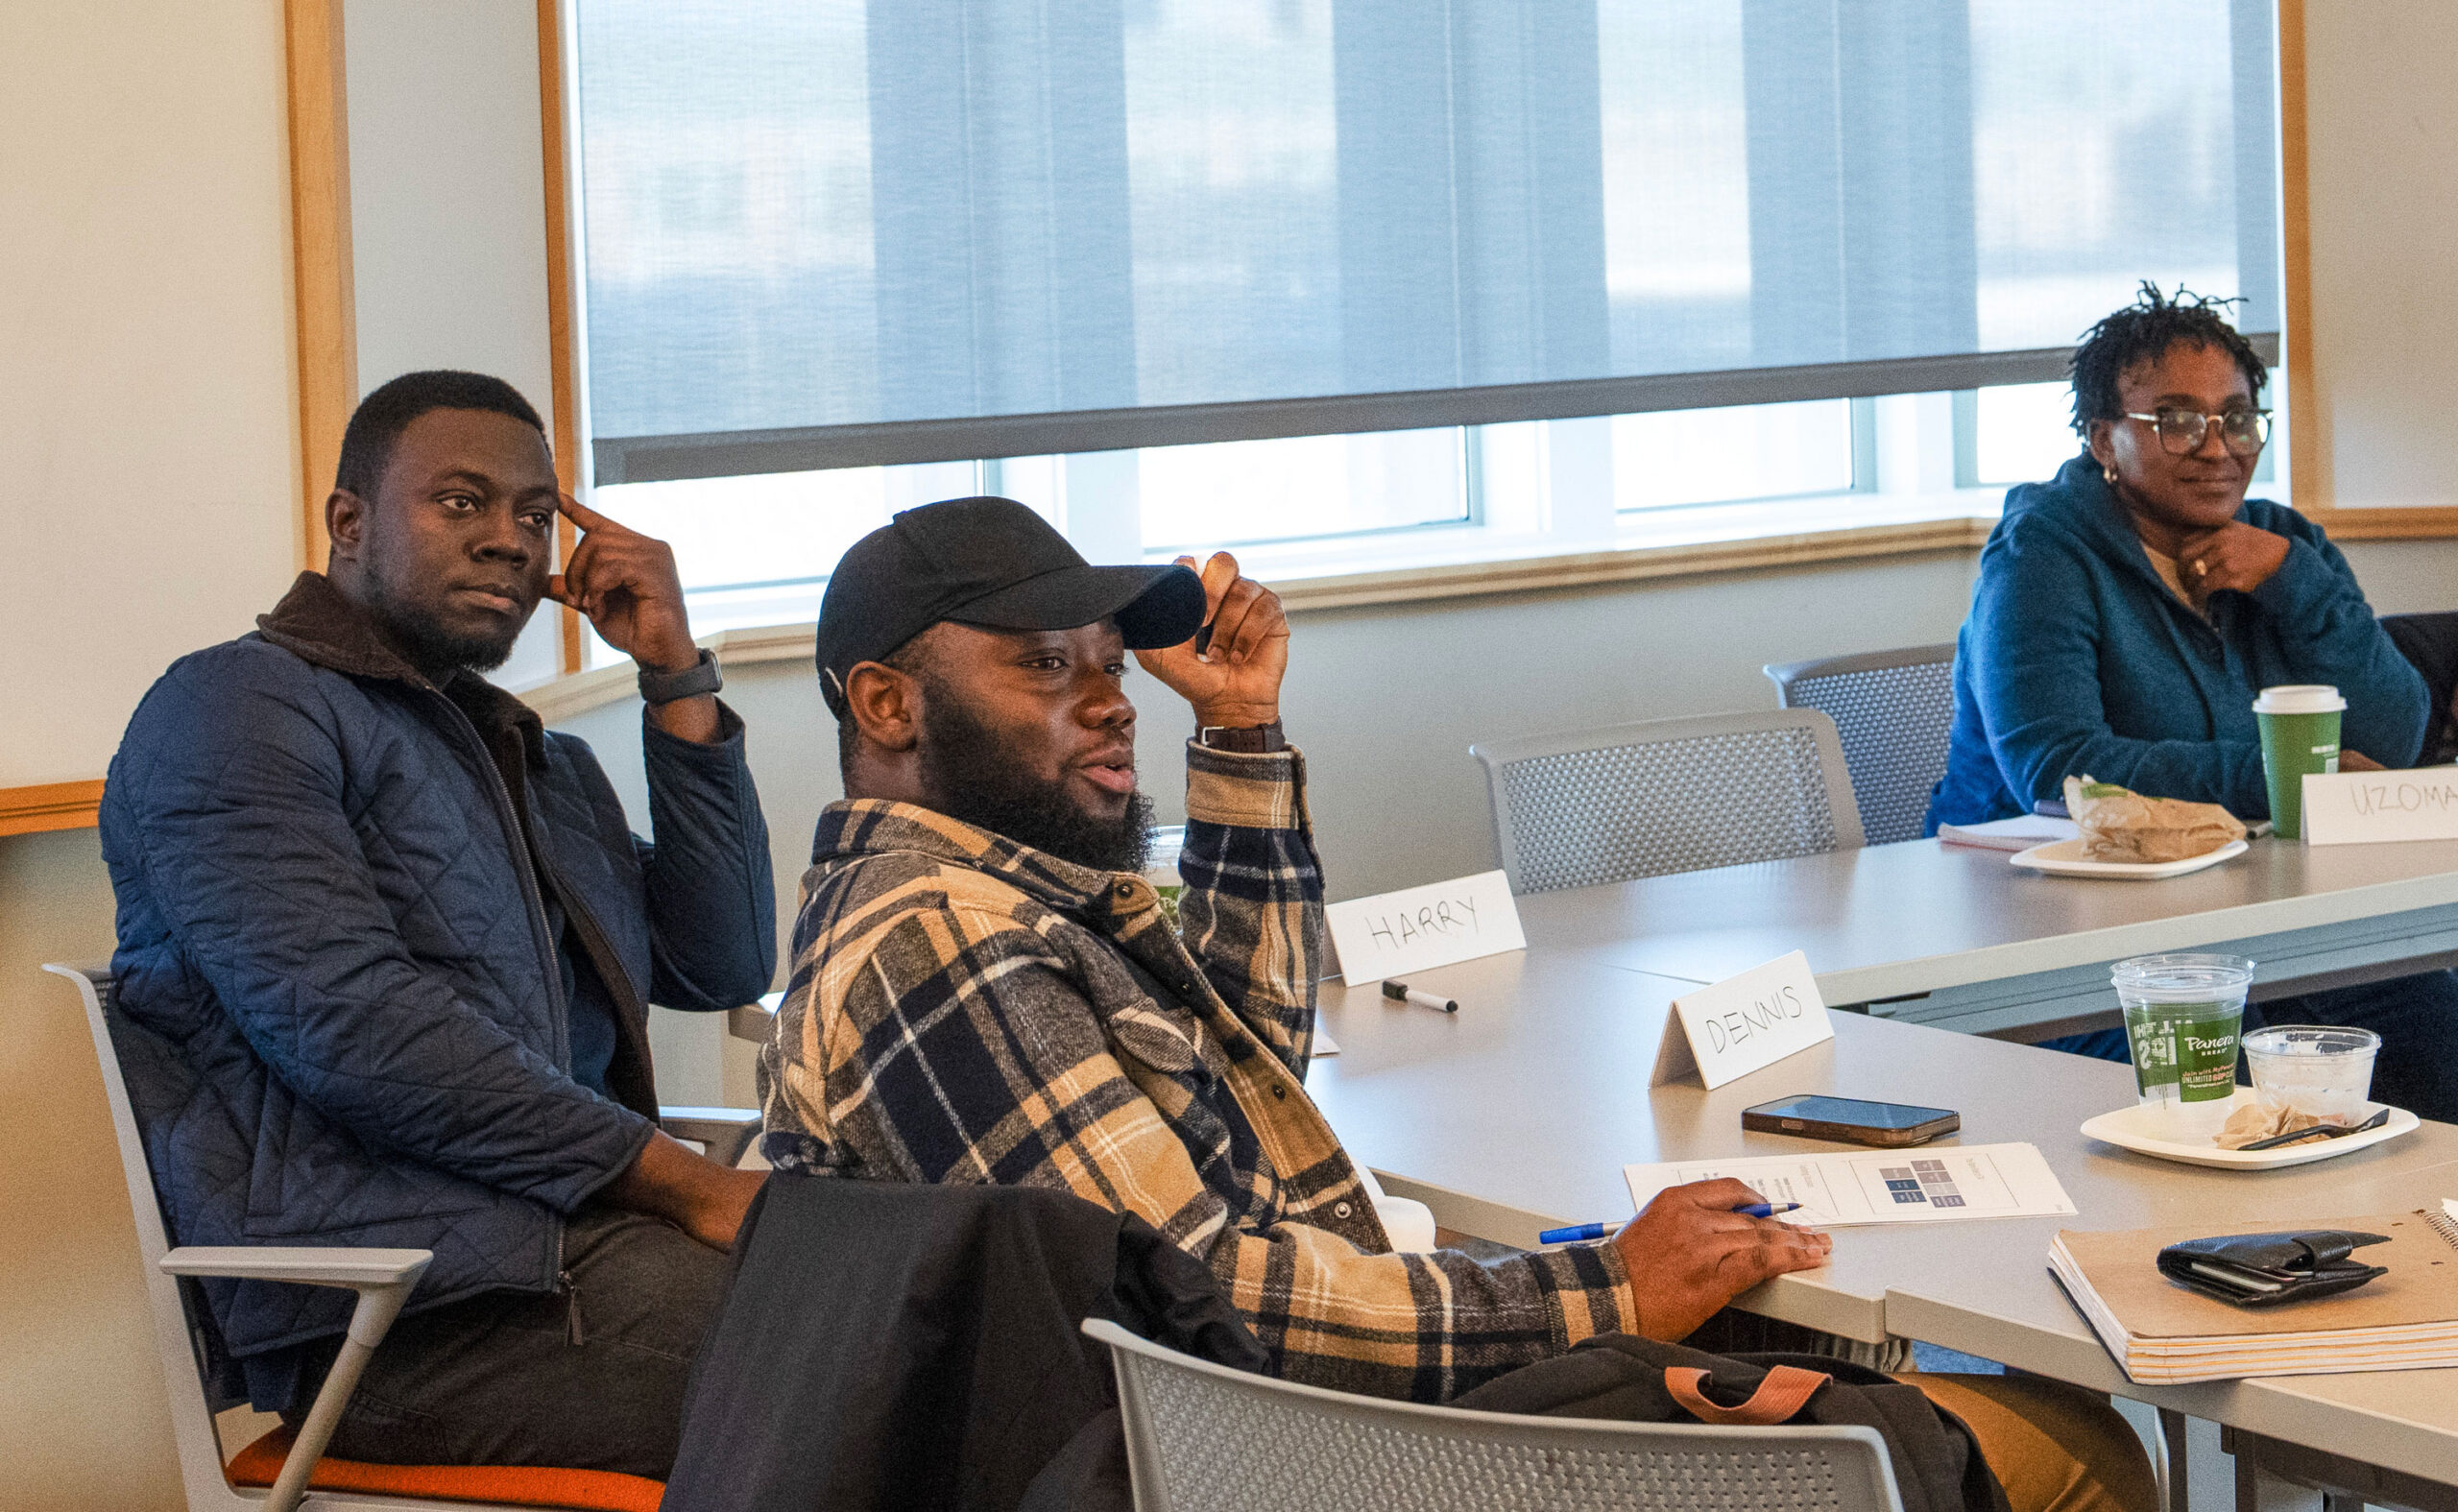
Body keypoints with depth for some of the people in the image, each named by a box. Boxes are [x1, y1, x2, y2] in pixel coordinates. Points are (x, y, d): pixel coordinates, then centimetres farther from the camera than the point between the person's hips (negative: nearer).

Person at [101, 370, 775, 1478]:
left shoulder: (543, 765, 28)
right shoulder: (234, 709, 0)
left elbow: (726, 966, 18)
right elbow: (350, 1027, -14)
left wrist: (676, 677, 13)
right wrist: (691, 1187, -15)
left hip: (563, 1237, 8)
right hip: (395, 1296, -8)